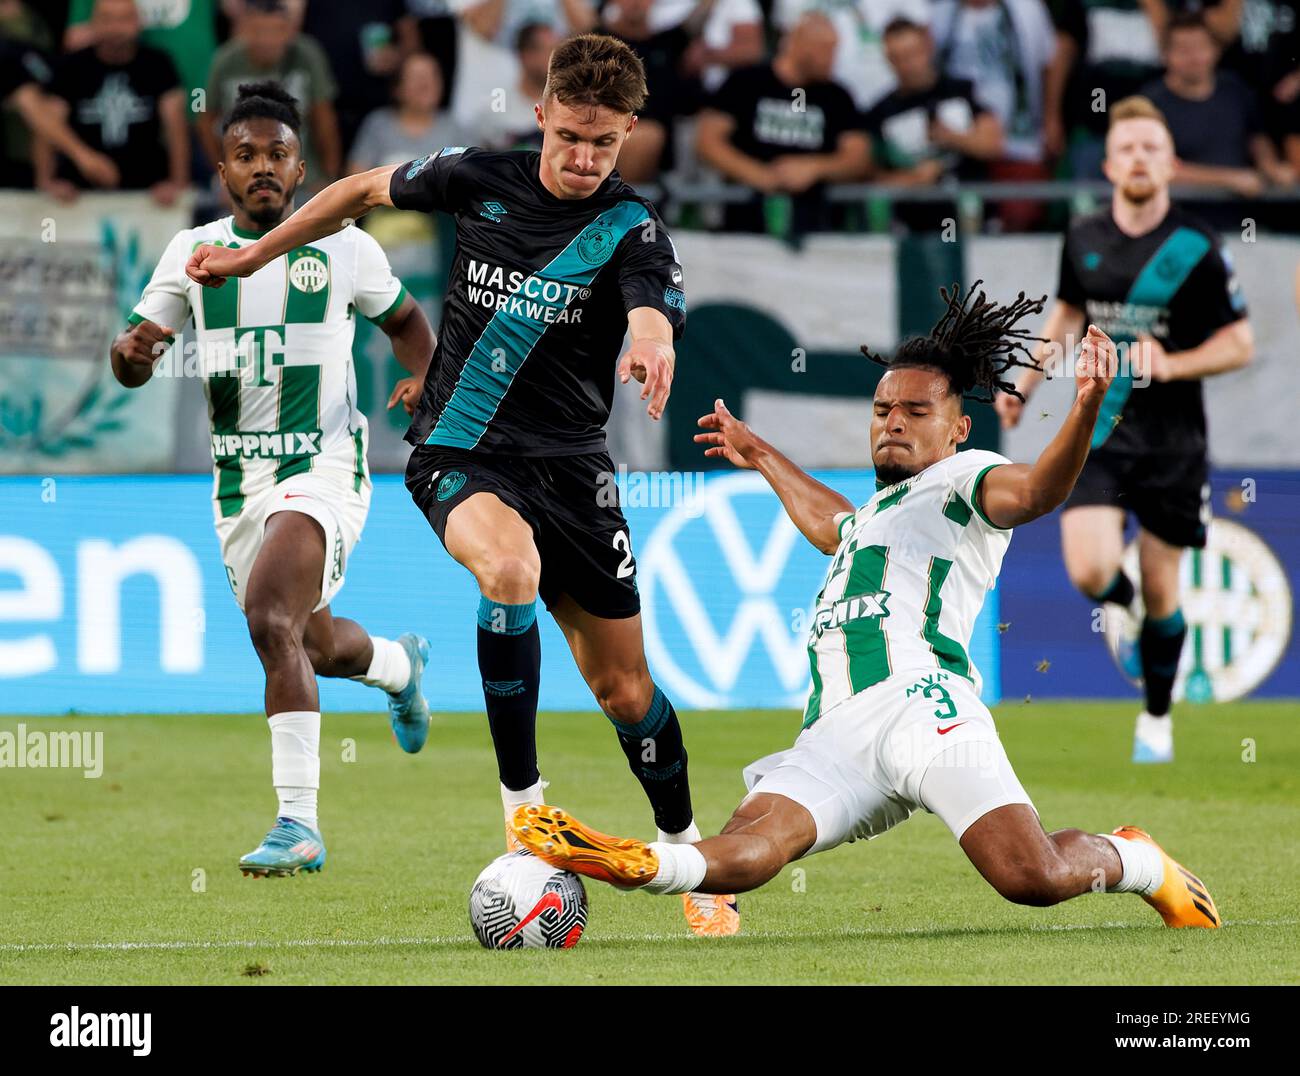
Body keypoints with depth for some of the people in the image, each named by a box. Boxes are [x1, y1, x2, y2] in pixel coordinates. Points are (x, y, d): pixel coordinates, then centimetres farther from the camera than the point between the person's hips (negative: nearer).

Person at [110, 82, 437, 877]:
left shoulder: (346, 248, -1)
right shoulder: (193, 251, 4)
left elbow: (405, 319, 16)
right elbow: (136, 365, 5)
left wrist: (421, 379, -5)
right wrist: (130, 352, -20)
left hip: (323, 465, -5)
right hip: (239, 478, 5)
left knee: (271, 617, -27)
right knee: (312, 642, 19)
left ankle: (299, 824, -27)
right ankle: (400, 665, 57)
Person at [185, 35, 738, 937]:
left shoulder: (632, 229, -9)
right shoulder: (479, 180, -2)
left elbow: (654, 315, -30)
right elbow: (367, 190, 17)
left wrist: (652, 345, -54)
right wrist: (253, 256, 21)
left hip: (572, 466, 1)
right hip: (460, 454, -1)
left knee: (623, 686, 3)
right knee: (512, 567, -34)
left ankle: (687, 850, 29)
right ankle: (523, 800, -21)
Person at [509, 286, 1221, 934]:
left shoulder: (961, 480, 13)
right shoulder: (876, 513, 38)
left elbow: (1034, 491, -10)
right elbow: (834, 528, 64)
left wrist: (1086, 408, -28)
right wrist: (760, 457, 75)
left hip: (922, 707, -6)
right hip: (833, 740, 6)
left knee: (1034, 877, -23)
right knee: (748, 846, -24)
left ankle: (1132, 861, 5)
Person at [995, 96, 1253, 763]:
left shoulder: (1196, 250, -7)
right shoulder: (1083, 240, 3)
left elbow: (1239, 344, -2)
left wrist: (1171, 364, -17)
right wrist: (1027, 380, 15)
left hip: (1172, 439, -2)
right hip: (1098, 432, 2)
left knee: (1160, 591, 4)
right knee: (1090, 572, -17)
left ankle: (1157, 717, 25)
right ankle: (1122, 610, 20)